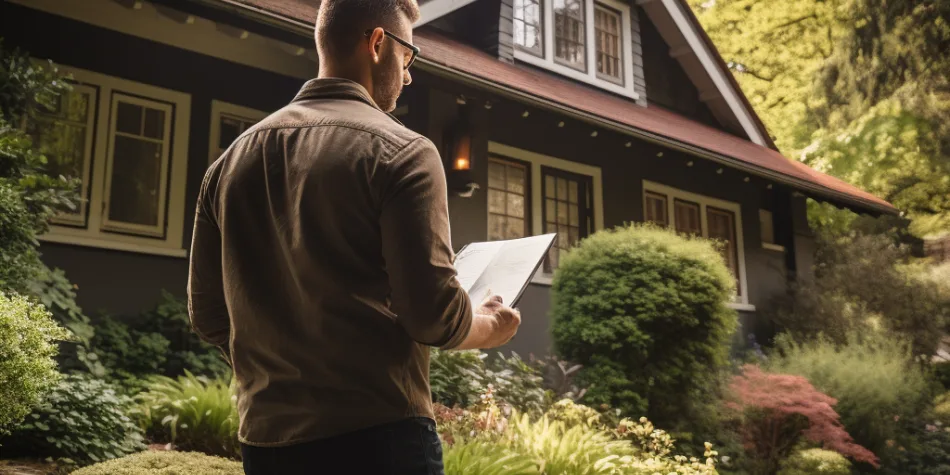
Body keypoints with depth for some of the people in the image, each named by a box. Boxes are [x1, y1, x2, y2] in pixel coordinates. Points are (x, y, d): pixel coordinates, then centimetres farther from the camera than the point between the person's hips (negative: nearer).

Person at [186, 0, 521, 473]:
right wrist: (492, 326, 5)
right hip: (377, 435, -5)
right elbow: (433, 314, -16)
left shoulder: (232, 159, 6)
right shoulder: (401, 151, -11)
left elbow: (208, 314, 10)